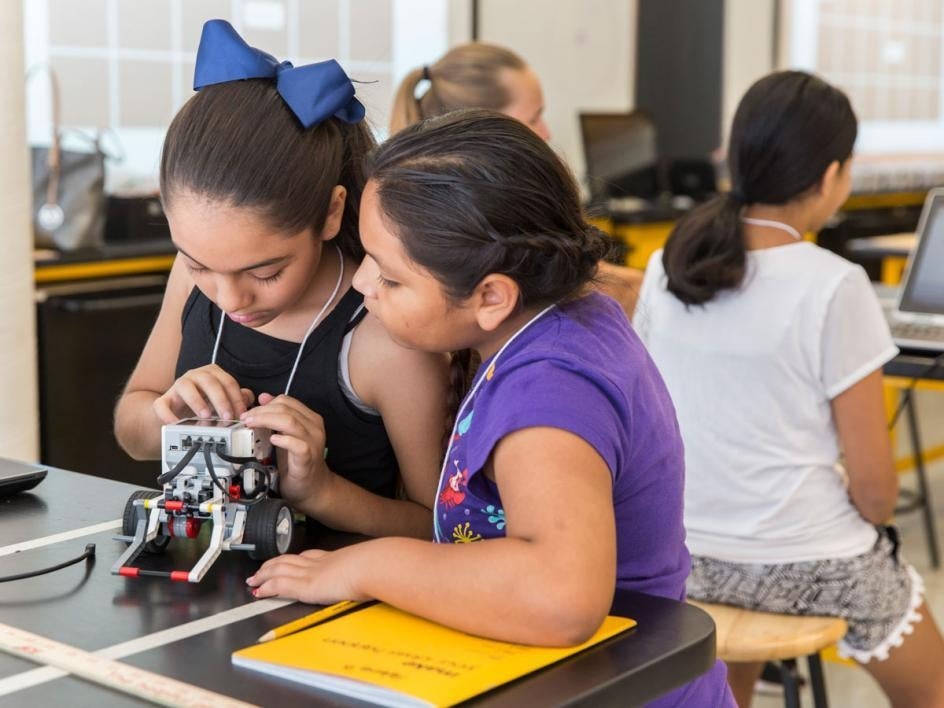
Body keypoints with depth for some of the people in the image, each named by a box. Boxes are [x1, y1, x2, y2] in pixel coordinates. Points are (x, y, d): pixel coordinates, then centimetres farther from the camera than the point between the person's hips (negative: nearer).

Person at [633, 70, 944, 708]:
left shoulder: (667, 268, -2)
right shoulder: (834, 286, -17)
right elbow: (873, 482, -13)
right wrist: (869, 525, 8)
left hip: (682, 553, 5)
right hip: (804, 564, -4)